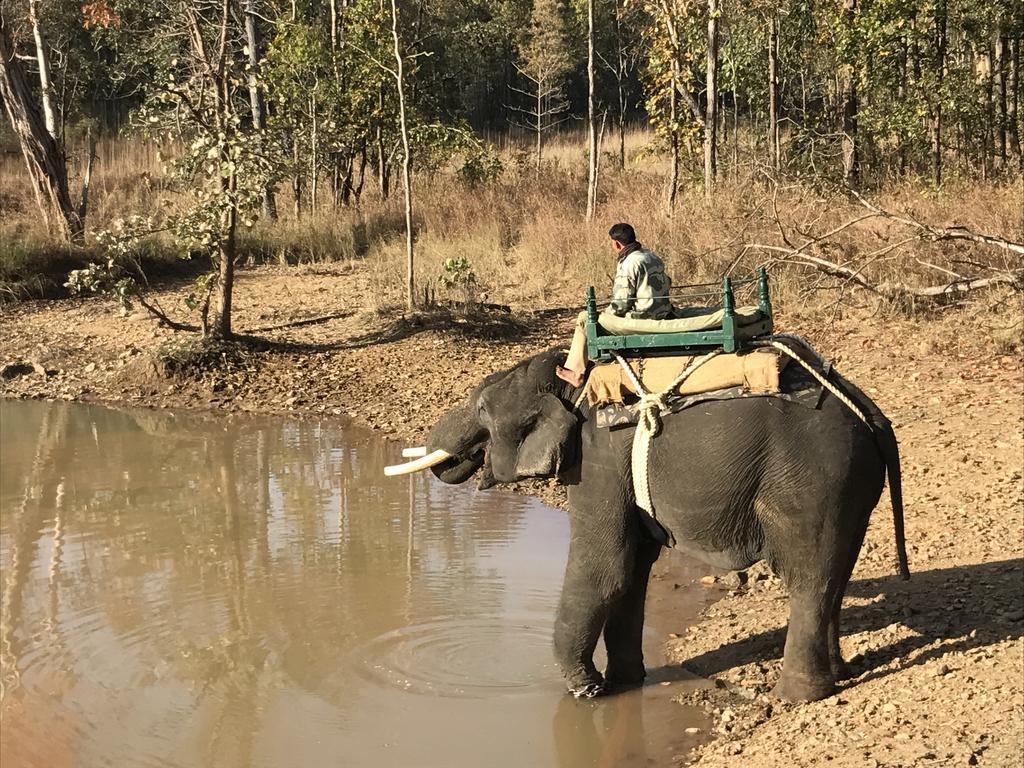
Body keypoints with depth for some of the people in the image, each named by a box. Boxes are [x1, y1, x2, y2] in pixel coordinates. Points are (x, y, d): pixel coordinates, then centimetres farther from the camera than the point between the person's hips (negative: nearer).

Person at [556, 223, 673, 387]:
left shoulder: (627, 265, -19)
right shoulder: (651, 256, 8)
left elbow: (620, 305, -19)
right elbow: (667, 284, 18)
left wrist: (604, 313, 2)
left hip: (640, 321, -9)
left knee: (584, 319, 4)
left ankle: (576, 372, 12)